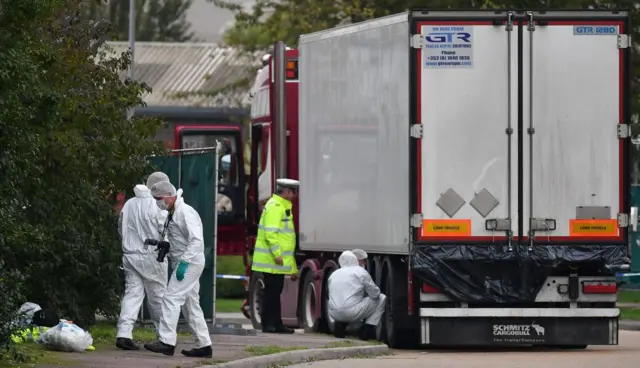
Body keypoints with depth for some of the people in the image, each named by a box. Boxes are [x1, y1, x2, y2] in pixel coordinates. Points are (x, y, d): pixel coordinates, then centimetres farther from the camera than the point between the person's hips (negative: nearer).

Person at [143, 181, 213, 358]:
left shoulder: (185, 212, -15)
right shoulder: (174, 213, 16)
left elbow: (196, 240, -23)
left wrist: (184, 262, -26)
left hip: (189, 263, -11)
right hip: (184, 263, 11)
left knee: (171, 298, -14)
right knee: (191, 304, 12)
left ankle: (166, 341, -18)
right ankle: (203, 345, 16)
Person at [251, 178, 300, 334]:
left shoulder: (283, 206, 20)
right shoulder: (275, 206, -13)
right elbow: (270, 232, -22)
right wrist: (277, 254, -25)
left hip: (279, 261, 10)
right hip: (272, 261, -10)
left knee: (275, 292, 12)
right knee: (272, 292, -8)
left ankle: (276, 324, 16)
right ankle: (269, 324, -6)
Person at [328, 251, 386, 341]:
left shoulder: (334, 274, 19)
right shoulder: (360, 271, 1)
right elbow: (374, 294, 1)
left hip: (334, 315, 6)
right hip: (352, 312, -6)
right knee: (381, 299, 11)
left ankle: (339, 326, 16)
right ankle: (367, 329, 2)